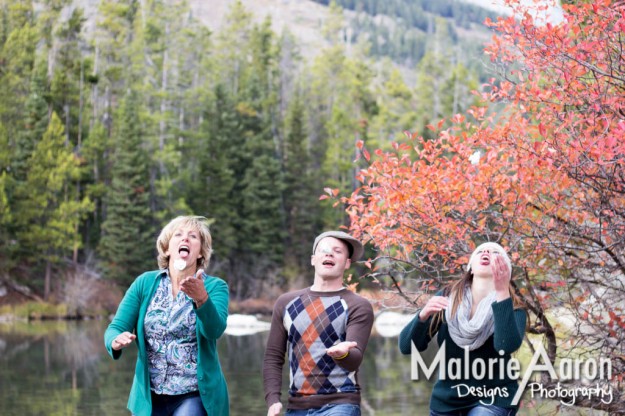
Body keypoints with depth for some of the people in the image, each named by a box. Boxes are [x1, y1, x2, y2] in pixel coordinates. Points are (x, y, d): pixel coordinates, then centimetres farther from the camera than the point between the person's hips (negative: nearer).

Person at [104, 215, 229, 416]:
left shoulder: (214, 286, -4)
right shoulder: (145, 283, 3)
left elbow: (214, 330, -22)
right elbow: (115, 328, -2)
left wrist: (201, 298, -41)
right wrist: (117, 341, -25)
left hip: (195, 396, -3)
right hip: (149, 396, 3)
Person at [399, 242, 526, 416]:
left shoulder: (512, 308, -10)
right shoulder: (447, 298, -4)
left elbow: (507, 346, -31)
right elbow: (406, 346, -8)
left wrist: (502, 292, -35)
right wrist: (423, 315, -26)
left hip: (493, 400, -3)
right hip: (446, 400, 3)